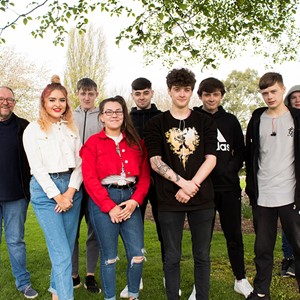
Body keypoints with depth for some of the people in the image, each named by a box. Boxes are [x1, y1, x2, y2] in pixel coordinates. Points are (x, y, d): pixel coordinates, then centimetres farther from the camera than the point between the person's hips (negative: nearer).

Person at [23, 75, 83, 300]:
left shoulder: (72, 128, 11)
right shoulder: (33, 129, -1)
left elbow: (79, 162, 6)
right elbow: (37, 167, -7)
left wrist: (71, 191, -7)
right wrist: (57, 196, -10)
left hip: (72, 189, 4)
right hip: (45, 190, -4)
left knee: (67, 247, 10)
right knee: (61, 253, -9)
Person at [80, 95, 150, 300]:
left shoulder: (136, 142, 11)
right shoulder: (93, 143, 2)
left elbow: (145, 175, 6)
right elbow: (89, 178, -6)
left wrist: (135, 201, -9)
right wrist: (109, 206, -12)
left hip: (130, 200, 3)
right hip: (103, 202, -3)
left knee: (137, 254, 1)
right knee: (109, 256, 5)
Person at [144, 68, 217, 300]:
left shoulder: (206, 122, 7)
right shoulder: (157, 124, 4)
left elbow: (211, 159, -1)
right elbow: (155, 161, -5)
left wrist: (192, 186, -13)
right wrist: (182, 182, -17)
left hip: (202, 198, 1)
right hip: (169, 200, -1)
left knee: (202, 256, 11)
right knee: (172, 257, 8)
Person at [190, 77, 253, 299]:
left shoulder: (230, 120, 9)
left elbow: (240, 151, 11)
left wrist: (230, 169, -4)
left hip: (229, 187, 2)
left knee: (234, 235, 10)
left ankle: (241, 279, 26)